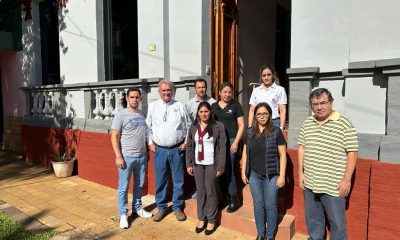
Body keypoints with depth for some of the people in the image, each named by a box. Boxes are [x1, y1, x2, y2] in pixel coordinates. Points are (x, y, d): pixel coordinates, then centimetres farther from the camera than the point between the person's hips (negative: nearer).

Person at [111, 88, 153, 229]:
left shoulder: (143, 115, 7)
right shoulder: (121, 115, -9)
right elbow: (114, 137, -11)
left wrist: (147, 151, 10)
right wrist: (118, 156, -16)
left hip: (142, 156, 5)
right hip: (126, 157, -5)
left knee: (139, 184, 17)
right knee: (123, 187, 5)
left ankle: (137, 208, 34)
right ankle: (123, 214, 20)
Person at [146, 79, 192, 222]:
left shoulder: (180, 106, 3)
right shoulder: (152, 106, 5)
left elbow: (188, 126, 7)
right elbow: (147, 126, 8)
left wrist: (186, 142, 1)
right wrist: (150, 143, 2)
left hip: (177, 149, 0)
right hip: (159, 150, 0)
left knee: (178, 180, 8)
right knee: (160, 181, 8)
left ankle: (177, 208, 24)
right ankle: (161, 208, 25)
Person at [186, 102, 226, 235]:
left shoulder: (218, 127, -8)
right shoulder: (193, 127, 6)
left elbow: (222, 147, -9)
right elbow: (189, 146, 9)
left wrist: (220, 167, -12)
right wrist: (188, 164, 3)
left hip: (211, 164, -4)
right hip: (197, 164, 4)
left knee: (210, 192, 4)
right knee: (200, 192, 12)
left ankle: (211, 220, 19)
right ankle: (201, 218, 26)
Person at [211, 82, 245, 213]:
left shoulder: (236, 106, 2)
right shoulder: (214, 106, 12)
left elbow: (241, 126, 0)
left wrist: (236, 143, -8)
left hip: (231, 141, -4)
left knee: (229, 171, -6)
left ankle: (234, 199, 10)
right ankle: (224, 197, 22)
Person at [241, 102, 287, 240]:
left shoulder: (276, 132, -5)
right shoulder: (250, 132, 5)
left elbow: (282, 155, -5)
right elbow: (245, 153, 10)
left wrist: (282, 176, -9)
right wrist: (243, 172, 6)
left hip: (271, 175, -3)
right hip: (254, 174, 3)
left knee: (270, 206, 8)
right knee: (258, 205, 14)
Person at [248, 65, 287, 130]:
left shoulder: (280, 89, 4)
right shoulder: (256, 90, 13)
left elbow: (282, 110, 0)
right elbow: (252, 110, 11)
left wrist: (281, 127, -8)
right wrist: (249, 127, 4)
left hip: (274, 123, -2)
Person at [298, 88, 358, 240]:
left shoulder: (344, 123, -10)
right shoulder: (307, 123, 5)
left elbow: (352, 152, -10)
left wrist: (347, 179, -12)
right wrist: (301, 172, 7)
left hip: (334, 186, -5)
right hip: (310, 183, 5)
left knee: (337, 222, 10)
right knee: (312, 219, 20)